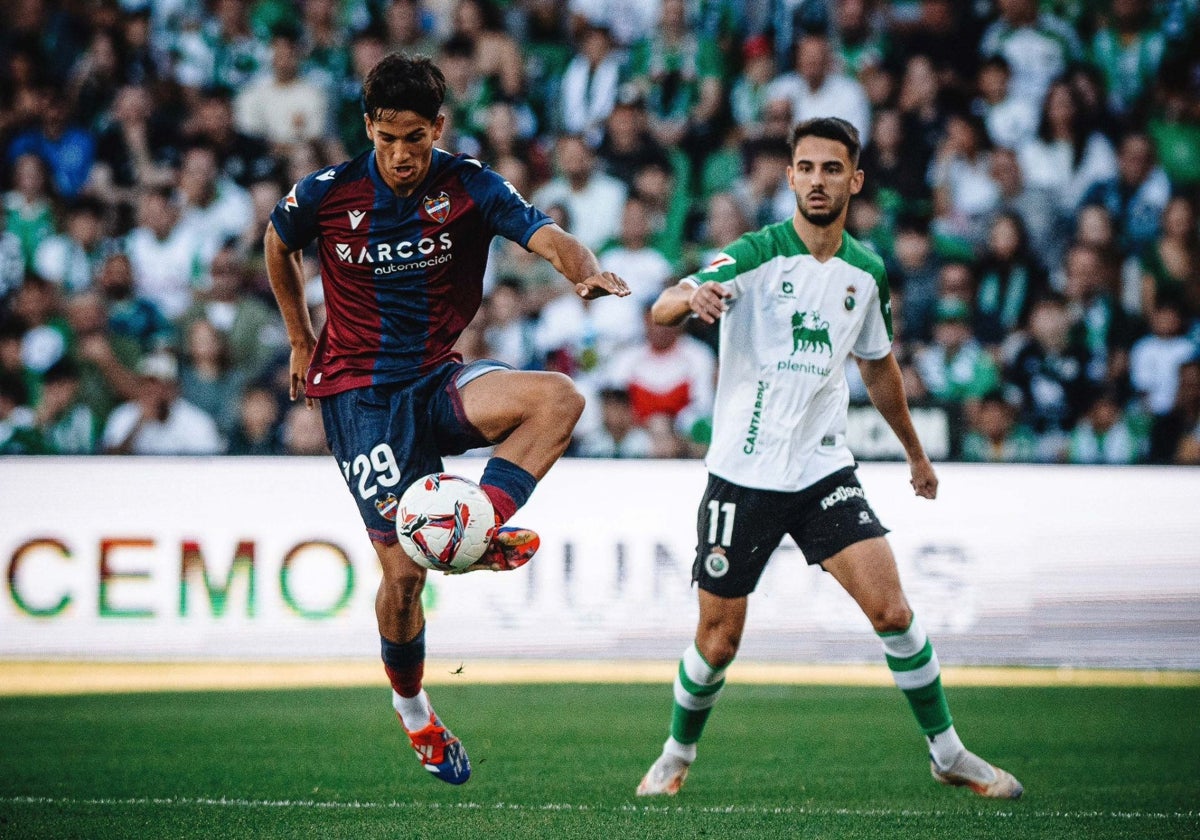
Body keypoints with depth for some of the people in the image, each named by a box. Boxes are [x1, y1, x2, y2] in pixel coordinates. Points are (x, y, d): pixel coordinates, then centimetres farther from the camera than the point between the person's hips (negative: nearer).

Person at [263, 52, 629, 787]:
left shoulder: (470, 187, -8)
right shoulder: (327, 195, -7)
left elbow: (549, 237, -22)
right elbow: (278, 245, 15)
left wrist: (587, 271, -45)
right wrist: (302, 342, 18)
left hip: (439, 381, 2)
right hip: (360, 395, -2)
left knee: (560, 398, -28)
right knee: (403, 569, -8)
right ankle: (411, 706, 18)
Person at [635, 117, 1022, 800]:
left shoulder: (866, 271, 4)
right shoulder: (755, 256, -11)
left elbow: (878, 364, 22)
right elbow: (663, 309, -25)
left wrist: (915, 450, 30)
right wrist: (690, 297, -49)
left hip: (825, 470, 3)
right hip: (743, 476, -3)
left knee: (892, 609, -11)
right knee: (718, 643, 3)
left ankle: (948, 752, 4)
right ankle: (677, 757, 29)